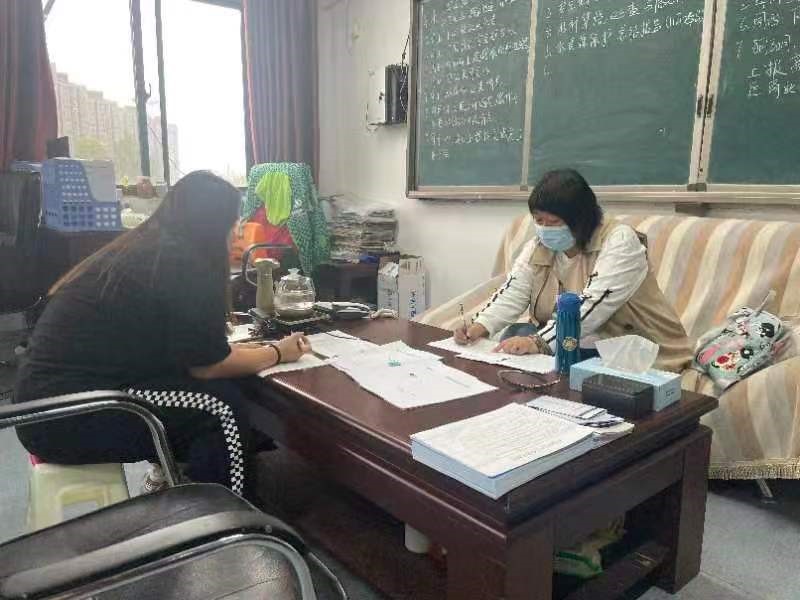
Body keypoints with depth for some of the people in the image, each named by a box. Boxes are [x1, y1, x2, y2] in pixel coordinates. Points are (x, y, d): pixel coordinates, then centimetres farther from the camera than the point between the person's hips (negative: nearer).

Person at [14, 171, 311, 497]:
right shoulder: (181, 264, -16)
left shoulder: (139, 246, 11)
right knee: (223, 404, -6)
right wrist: (278, 353, 3)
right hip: (66, 419, -9)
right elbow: (207, 364, -11)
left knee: (209, 392, 9)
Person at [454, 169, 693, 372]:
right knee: (514, 335, -18)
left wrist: (539, 342, -39)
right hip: (569, 343, 6)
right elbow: (512, 294, -7)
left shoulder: (619, 241, -17)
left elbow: (592, 305, -29)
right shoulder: (539, 246, 2)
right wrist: (479, 327, -26)